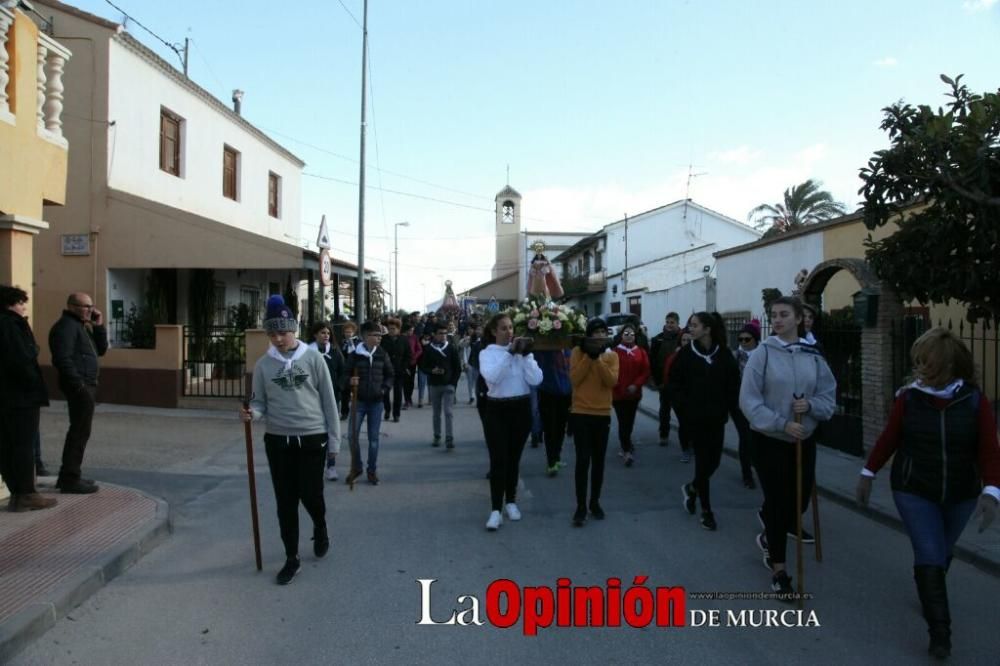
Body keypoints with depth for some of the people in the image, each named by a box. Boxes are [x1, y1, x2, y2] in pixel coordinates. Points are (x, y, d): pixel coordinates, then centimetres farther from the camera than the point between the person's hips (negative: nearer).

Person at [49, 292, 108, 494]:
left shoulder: (83, 326, 19)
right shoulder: (66, 326, -12)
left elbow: (101, 350, 18)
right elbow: (63, 358, -22)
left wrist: (99, 326, 6)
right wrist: (79, 385, -23)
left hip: (87, 385, 10)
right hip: (79, 386, -10)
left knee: (79, 431, 15)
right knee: (80, 432, -8)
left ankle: (68, 476, 23)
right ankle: (70, 479, -4)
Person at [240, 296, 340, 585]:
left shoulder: (313, 358, -5)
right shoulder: (263, 364, 1)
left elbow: (328, 400, -1)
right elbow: (260, 401, 6)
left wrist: (334, 438, -1)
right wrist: (252, 413, -19)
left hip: (312, 438, -2)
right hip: (277, 440, 2)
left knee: (311, 495, 2)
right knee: (285, 501, 7)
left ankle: (320, 529, 36)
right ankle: (291, 558, 22)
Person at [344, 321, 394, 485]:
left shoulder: (382, 355, 0)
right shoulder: (355, 355, -6)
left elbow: (390, 375, 12)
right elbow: (346, 374, 3)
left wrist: (384, 388, -2)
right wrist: (350, 381, -17)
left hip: (376, 401, 1)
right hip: (358, 401, -1)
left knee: (373, 438, 6)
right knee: (353, 435, -1)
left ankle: (372, 470, 19)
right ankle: (356, 467, 19)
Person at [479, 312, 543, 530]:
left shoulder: (522, 351, 4)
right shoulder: (487, 353, -3)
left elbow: (536, 380, -8)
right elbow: (491, 377, -24)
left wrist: (525, 355, -14)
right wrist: (509, 352, -24)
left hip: (521, 408, 3)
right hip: (497, 410, -3)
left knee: (514, 458, 13)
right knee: (498, 459, -7)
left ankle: (511, 501, 28)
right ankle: (496, 509, -3)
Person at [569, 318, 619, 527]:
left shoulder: (611, 356, 4)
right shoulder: (578, 351, -2)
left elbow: (612, 381, -12)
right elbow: (574, 379, -14)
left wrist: (598, 358, -16)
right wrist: (588, 356, -16)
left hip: (603, 414, 3)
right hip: (580, 413, -3)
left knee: (599, 460, 9)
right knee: (583, 459, -5)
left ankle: (595, 502, 23)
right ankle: (581, 506, 2)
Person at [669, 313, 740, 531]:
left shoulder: (724, 354, -3)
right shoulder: (686, 354, -6)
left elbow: (733, 384, 4)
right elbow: (674, 385, -2)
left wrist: (728, 408, -4)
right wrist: (684, 409, -9)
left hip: (717, 417, 2)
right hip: (695, 417, -2)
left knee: (714, 461, 7)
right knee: (703, 461, -1)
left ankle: (691, 489, 36)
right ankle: (706, 510, 13)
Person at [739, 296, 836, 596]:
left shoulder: (813, 356, -1)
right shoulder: (762, 353, -12)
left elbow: (829, 396, 4)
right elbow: (749, 400, -16)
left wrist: (810, 405, -17)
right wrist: (781, 424, -23)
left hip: (803, 441, 4)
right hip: (769, 440, -4)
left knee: (799, 499, 14)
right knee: (778, 501, 1)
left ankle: (769, 537, 44)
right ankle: (778, 569, 18)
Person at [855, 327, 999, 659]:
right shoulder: (909, 396, -11)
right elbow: (889, 438, -2)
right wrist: (868, 473, 3)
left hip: (960, 495, 2)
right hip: (914, 491, -1)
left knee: (943, 553, 20)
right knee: (929, 557, -7)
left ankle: (930, 595, 48)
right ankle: (939, 631, 2)